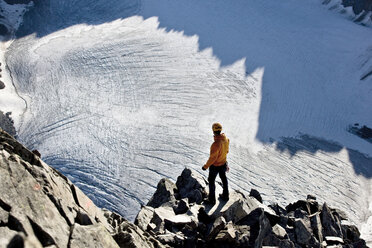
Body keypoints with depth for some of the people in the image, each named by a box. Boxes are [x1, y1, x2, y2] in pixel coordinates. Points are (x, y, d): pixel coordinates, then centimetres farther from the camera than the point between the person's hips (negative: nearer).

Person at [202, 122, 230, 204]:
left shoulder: (216, 144, -38)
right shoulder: (226, 139, -13)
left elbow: (212, 158, -29)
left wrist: (206, 166, -15)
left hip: (215, 165, -7)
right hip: (223, 163, 7)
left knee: (211, 181, 14)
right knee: (223, 178, 26)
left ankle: (212, 199, 28)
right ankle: (225, 195, 44)